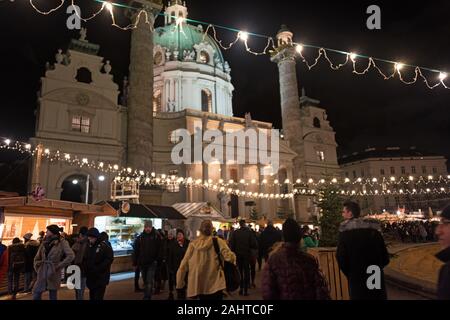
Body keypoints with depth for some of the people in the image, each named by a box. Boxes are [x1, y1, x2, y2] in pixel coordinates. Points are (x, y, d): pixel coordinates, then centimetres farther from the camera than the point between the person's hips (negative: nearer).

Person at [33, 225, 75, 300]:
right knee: (36, 293, 8)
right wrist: (37, 268, 6)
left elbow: (71, 256, -18)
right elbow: (37, 257, 16)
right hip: (42, 273, 5)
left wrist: (59, 266, -14)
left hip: (53, 273, -5)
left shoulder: (62, 242, -9)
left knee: (53, 296, 5)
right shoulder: (45, 242, 8)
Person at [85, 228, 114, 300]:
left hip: (101, 277, -7)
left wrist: (98, 269, -22)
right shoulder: (90, 246, 10)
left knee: (98, 297, -4)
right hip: (91, 277, 7)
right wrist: (86, 268, 1)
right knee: (92, 296, 17)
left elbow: (109, 259, -17)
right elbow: (86, 259, 19)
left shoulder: (105, 246, -12)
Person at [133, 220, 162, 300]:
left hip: (152, 263, -3)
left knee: (149, 282, -9)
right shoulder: (140, 237, 2)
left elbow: (159, 250, -4)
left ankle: (147, 297, -5)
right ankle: (147, 297, 32)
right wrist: (135, 262, 0)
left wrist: (157, 260, -11)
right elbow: (136, 251, 3)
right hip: (142, 263, 4)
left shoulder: (156, 237, -5)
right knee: (145, 282, 17)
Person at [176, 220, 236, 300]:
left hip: (199, 285, 3)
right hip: (215, 285, -3)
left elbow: (183, 266, 2)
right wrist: (233, 258, 5)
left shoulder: (193, 244, -1)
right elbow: (230, 257, -17)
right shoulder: (218, 242, -8)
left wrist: (180, 283, 11)